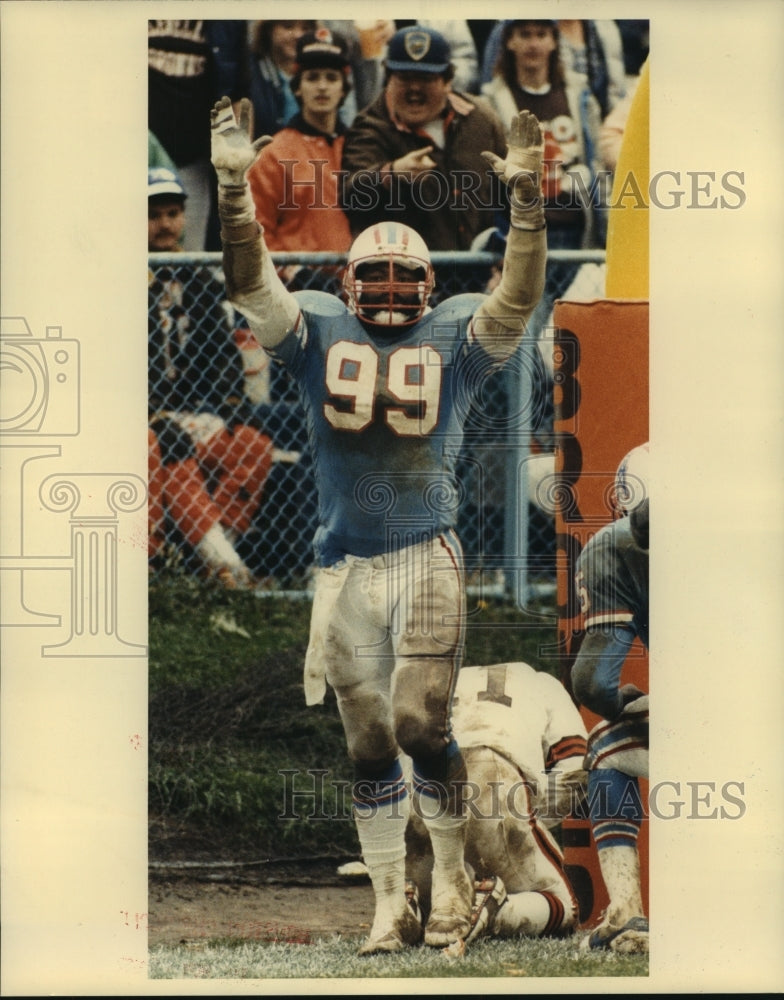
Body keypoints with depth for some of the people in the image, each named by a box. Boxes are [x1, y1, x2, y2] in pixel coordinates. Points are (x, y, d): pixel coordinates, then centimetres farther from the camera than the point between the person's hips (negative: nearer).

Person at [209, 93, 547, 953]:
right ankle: (390, 903, 17)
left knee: (420, 721, -11)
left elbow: (519, 298, -9)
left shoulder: (455, 337, 6)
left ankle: (451, 874, 10)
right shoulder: (317, 331, 9)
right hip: (343, 567, 2)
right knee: (367, 744, 7)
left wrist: (525, 200, -21)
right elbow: (249, 283, -3)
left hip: (425, 559, -2)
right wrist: (235, 187, -16)